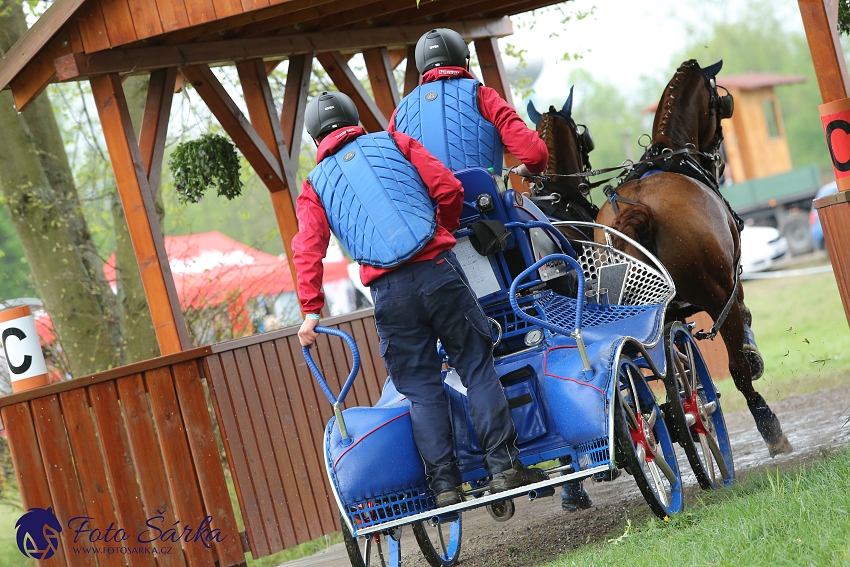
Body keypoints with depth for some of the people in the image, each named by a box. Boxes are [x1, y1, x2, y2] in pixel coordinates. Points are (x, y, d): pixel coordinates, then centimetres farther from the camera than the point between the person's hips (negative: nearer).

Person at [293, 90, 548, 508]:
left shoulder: (315, 185, 14)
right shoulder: (393, 142, 14)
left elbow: (308, 250, 1)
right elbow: (448, 188, 5)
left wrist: (311, 311, 1)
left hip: (388, 292, 1)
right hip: (437, 270, -1)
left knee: (421, 390, 7)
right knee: (478, 367, 6)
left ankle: (445, 486, 4)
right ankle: (503, 466, 2)